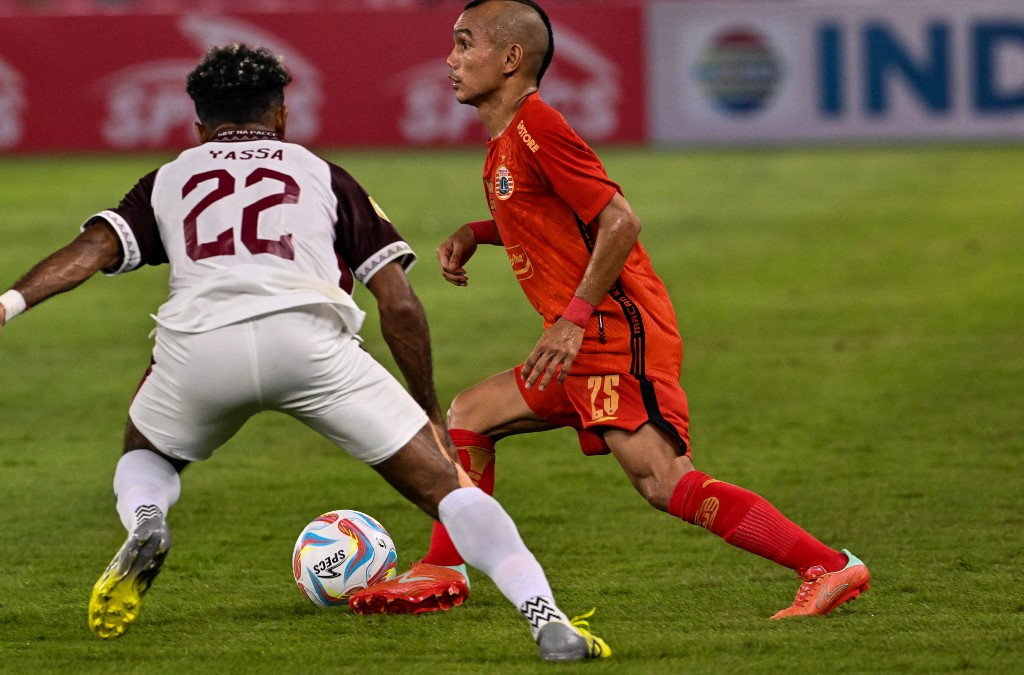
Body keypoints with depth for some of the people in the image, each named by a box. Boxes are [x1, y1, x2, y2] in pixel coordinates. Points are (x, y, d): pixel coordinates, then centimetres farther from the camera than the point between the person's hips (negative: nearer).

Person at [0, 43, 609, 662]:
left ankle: (144, 522, 0)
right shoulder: (323, 175, 29)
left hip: (197, 343, 1)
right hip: (306, 334, -1)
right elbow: (399, 303, 20)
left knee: (146, 455, 34)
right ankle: (548, 620, -12)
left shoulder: (169, 178, 30)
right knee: (444, 484, 4)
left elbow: (93, 250, 11)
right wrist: (431, 413, 27)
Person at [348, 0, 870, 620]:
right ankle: (442, 575, 18)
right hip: (583, 353, 10)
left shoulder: (537, 128, -13)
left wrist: (573, 319, -21)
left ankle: (832, 568, -22)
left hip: (620, 334, -10)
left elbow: (620, 221, -19)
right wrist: (475, 233, 18)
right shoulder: (506, 139, 17)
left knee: (668, 484, -19)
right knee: (470, 417, 14)